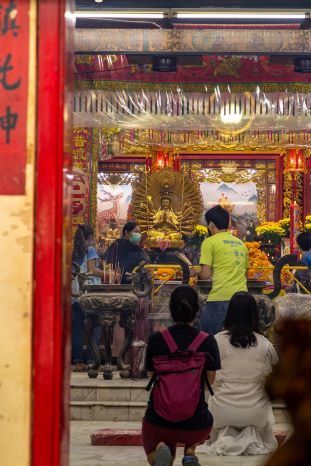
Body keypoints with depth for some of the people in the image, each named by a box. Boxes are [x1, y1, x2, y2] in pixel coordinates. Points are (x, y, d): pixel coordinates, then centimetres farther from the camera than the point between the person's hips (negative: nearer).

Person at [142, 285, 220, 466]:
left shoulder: (156, 339, -7)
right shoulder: (208, 342, -9)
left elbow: (152, 375, 5)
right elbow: (210, 380, 2)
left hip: (158, 422, 0)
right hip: (194, 425, 0)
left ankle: (161, 448, -6)